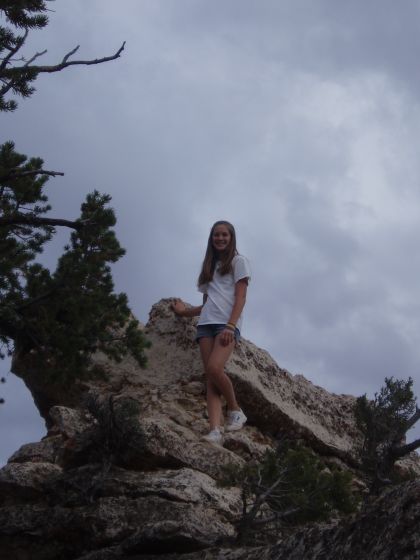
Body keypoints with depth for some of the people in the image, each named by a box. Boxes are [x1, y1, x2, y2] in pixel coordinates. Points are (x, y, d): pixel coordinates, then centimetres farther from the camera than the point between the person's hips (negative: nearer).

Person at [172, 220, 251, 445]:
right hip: (206, 323, 5)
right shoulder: (209, 267, 26)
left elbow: (240, 298, -3)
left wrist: (230, 326, -15)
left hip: (227, 323, -5)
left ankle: (235, 411, -3)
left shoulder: (238, 261, 8)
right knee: (210, 377, -10)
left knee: (214, 369, -25)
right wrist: (185, 311, 24)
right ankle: (215, 430, -20)